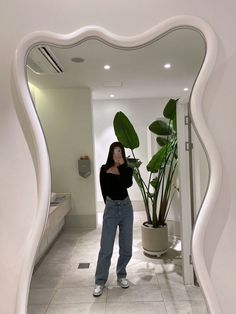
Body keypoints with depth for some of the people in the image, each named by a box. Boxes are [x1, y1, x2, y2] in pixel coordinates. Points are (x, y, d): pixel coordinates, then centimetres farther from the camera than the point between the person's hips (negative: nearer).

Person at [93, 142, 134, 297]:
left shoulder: (127, 169, 0)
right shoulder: (105, 169, -2)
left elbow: (128, 184, -20)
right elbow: (104, 190, 5)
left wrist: (121, 165, -18)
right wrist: (112, 204, 8)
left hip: (126, 208, 2)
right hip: (111, 209, -2)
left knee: (126, 247, 11)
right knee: (106, 248, 0)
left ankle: (121, 275, 32)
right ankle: (100, 281, 16)